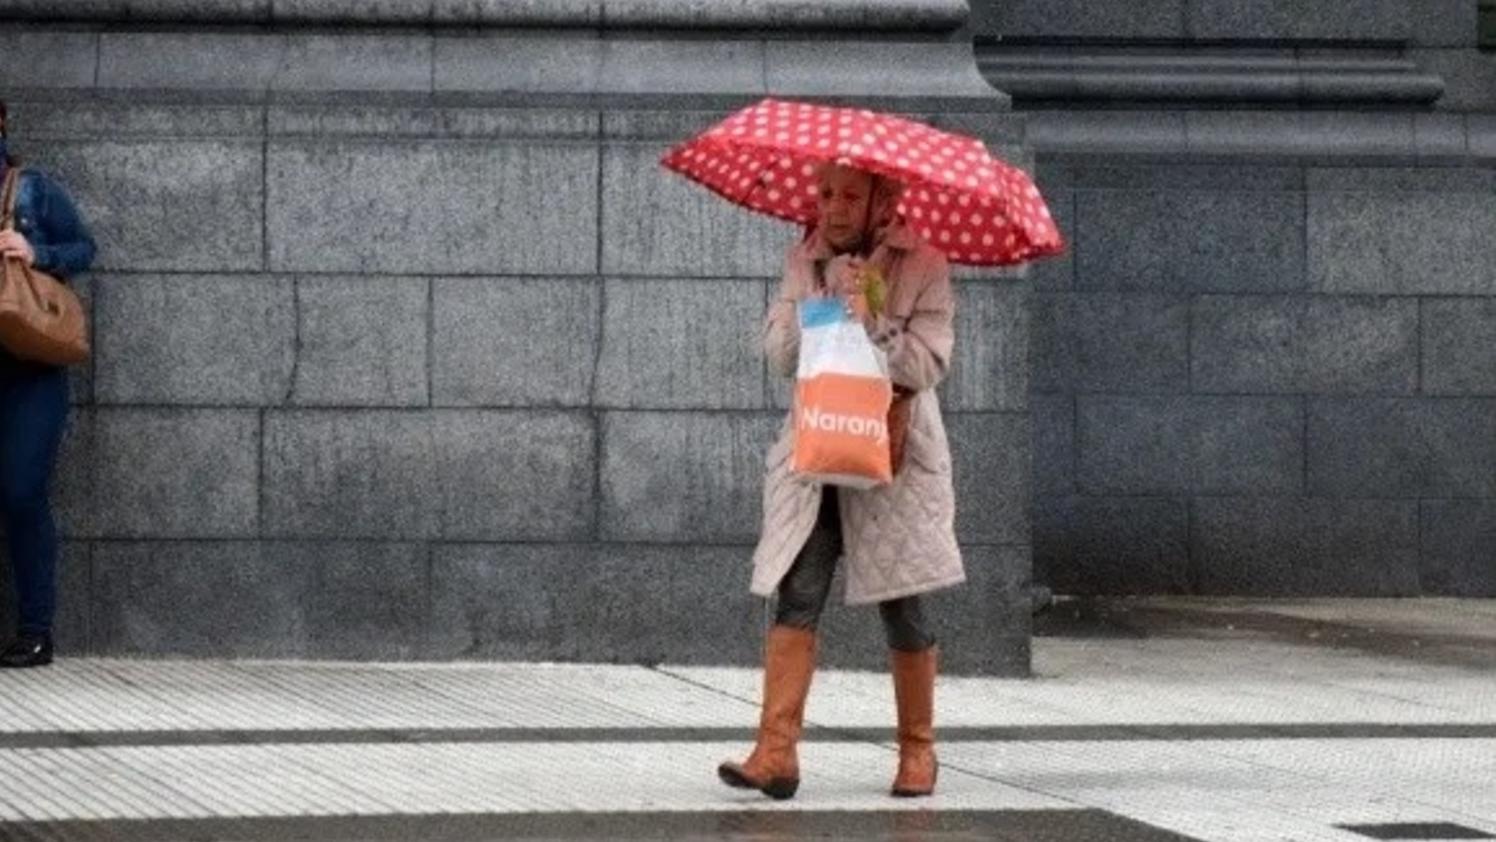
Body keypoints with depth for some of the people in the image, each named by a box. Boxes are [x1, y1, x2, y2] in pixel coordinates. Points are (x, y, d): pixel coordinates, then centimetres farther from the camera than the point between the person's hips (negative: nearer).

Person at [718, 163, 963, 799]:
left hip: (893, 456, -2)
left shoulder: (921, 267, -3)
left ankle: (917, 749, 18)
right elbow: (779, 354, -1)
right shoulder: (803, 263, 8)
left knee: (900, 609, 2)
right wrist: (830, 301, -15)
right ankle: (777, 753, -17)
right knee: (797, 598, -11)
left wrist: (874, 321, -22)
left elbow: (928, 364, -10)